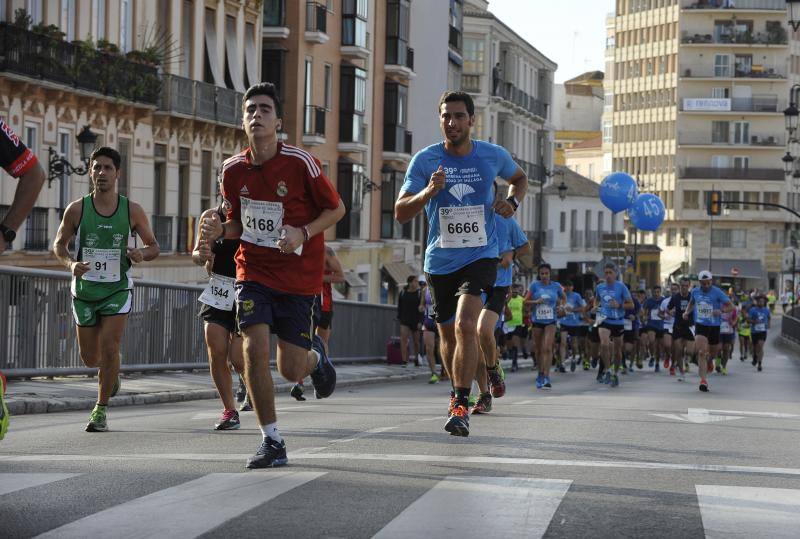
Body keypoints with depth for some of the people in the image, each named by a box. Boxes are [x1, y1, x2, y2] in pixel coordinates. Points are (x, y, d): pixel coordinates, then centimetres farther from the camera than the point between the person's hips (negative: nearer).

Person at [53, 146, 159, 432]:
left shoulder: (132, 211, -6)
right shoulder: (76, 209, -7)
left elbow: (153, 246, 6)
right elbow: (59, 245, 6)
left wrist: (141, 254, -18)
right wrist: (71, 263, -15)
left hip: (118, 289, -1)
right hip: (84, 290, 1)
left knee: (109, 349, -15)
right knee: (90, 359, 8)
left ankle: (101, 410, 0)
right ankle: (112, 372, 45)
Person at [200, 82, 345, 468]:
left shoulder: (301, 163, -13)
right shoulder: (233, 169, -2)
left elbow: (336, 208, -3)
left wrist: (304, 234, -19)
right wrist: (220, 230, -9)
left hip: (299, 275, -2)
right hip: (254, 272, 2)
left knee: (291, 370, 1)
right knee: (254, 349, -16)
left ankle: (317, 356, 40)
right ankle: (272, 442, -3)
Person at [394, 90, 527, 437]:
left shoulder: (493, 156, -3)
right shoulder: (425, 160, -8)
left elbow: (519, 178, 20)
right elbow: (400, 213, -13)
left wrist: (512, 202, -2)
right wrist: (428, 192, -31)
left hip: (480, 256, -2)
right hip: (440, 261, 2)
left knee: (466, 325, -22)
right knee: (448, 333, 14)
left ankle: (461, 406, -19)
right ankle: (459, 391, 41)